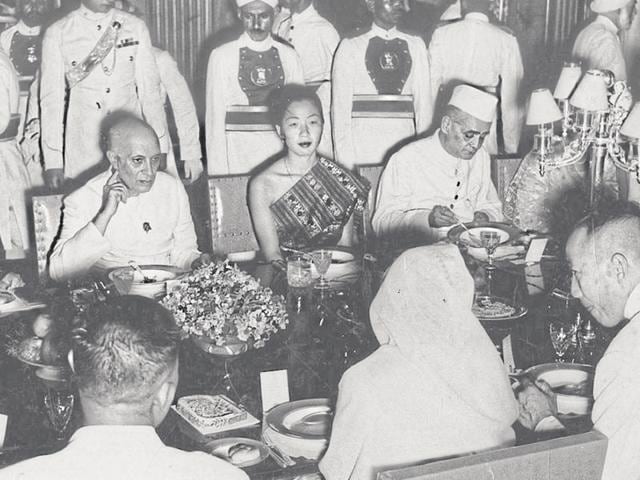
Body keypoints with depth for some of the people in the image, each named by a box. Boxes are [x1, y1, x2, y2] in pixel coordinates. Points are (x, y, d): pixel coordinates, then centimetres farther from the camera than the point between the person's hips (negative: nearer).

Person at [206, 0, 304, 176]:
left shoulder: (288, 56, 6)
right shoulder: (222, 56, 0)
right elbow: (215, 115, 0)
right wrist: (218, 170, -4)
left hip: (280, 151, 2)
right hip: (238, 154, -2)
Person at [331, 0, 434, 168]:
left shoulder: (415, 45, 13)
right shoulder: (350, 47, 5)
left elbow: (424, 100, 9)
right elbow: (341, 105, 2)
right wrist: (345, 160, -6)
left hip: (405, 142, 2)